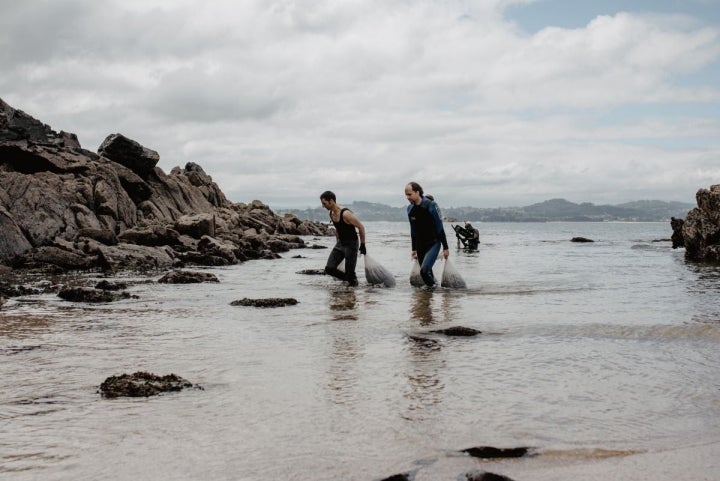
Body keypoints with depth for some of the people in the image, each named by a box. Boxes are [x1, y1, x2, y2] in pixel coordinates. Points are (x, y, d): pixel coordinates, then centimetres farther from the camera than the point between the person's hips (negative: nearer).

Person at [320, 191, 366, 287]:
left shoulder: (346, 214, -24)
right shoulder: (331, 214, 2)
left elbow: (361, 227, -18)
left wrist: (362, 245, -13)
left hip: (351, 244, -8)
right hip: (340, 243, 8)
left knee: (350, 272, -6)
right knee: (329, 269, -2)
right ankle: (347, 279, 20)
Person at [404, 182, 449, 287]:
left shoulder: (431, 205, -13)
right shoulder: (410, 209, 4)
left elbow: (440, 228, -10)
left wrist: (445, 248, -8)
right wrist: (414, 249, 19)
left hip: (433, 244, -6)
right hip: (420, 246, 6)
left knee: (424, 270, -23)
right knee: (427, 273, 7)